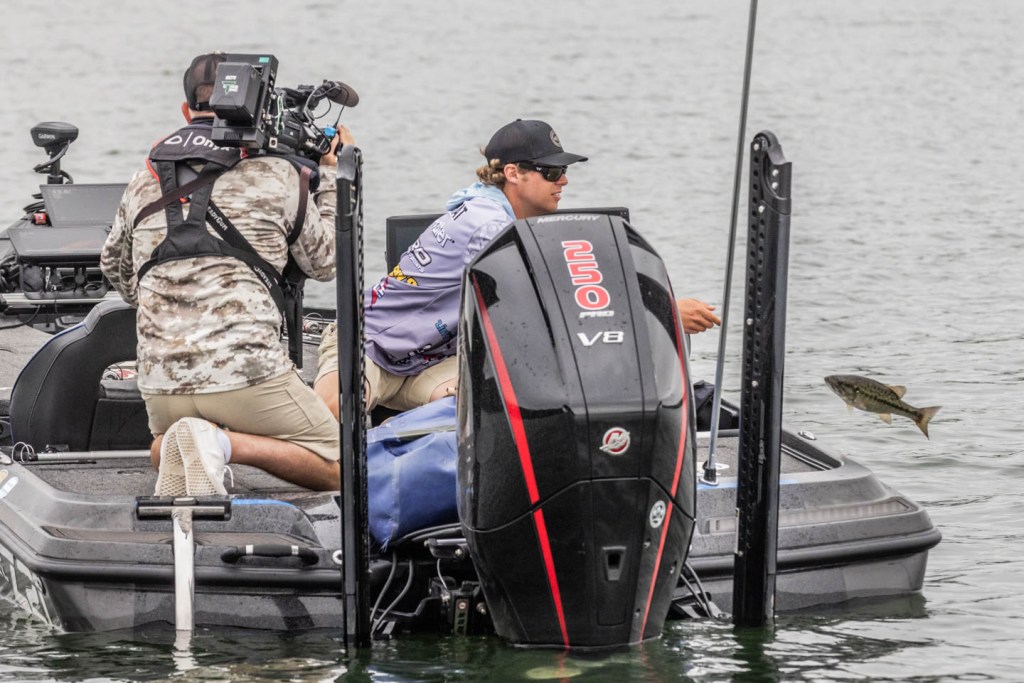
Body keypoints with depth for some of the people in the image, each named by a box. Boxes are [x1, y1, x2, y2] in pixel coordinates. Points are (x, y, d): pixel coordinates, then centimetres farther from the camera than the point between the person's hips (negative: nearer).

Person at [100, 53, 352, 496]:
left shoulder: (144, 182, 12)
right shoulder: (278, 175, 0)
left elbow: (113, 266, 29)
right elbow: (325, 263, 14)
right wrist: (332, 176, 26)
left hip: (160, 383, 5)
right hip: (247, 371, -5)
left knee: (163, 447, 37)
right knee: (334, 470, 11)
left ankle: (181, 449, -1)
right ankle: (224, 444, -15)